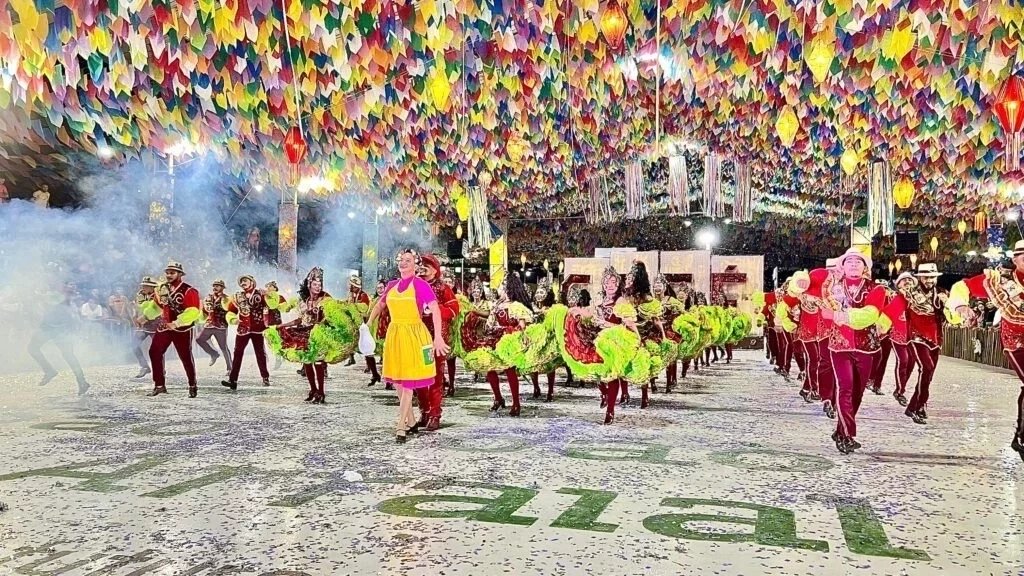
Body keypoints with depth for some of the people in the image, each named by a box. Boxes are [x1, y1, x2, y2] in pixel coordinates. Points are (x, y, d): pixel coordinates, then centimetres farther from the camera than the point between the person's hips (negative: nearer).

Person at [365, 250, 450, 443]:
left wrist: (438, 337, -28)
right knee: (397, 381, 11)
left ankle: (401, 426, 2)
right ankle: (411, 422, 25)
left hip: (413, 335, -6)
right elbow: (379, 306, 24)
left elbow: (435, 310, -19)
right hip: (394, 334, 6)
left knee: (408, 382, -2)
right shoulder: (392, 285, 8)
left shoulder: (421, 285, -10)